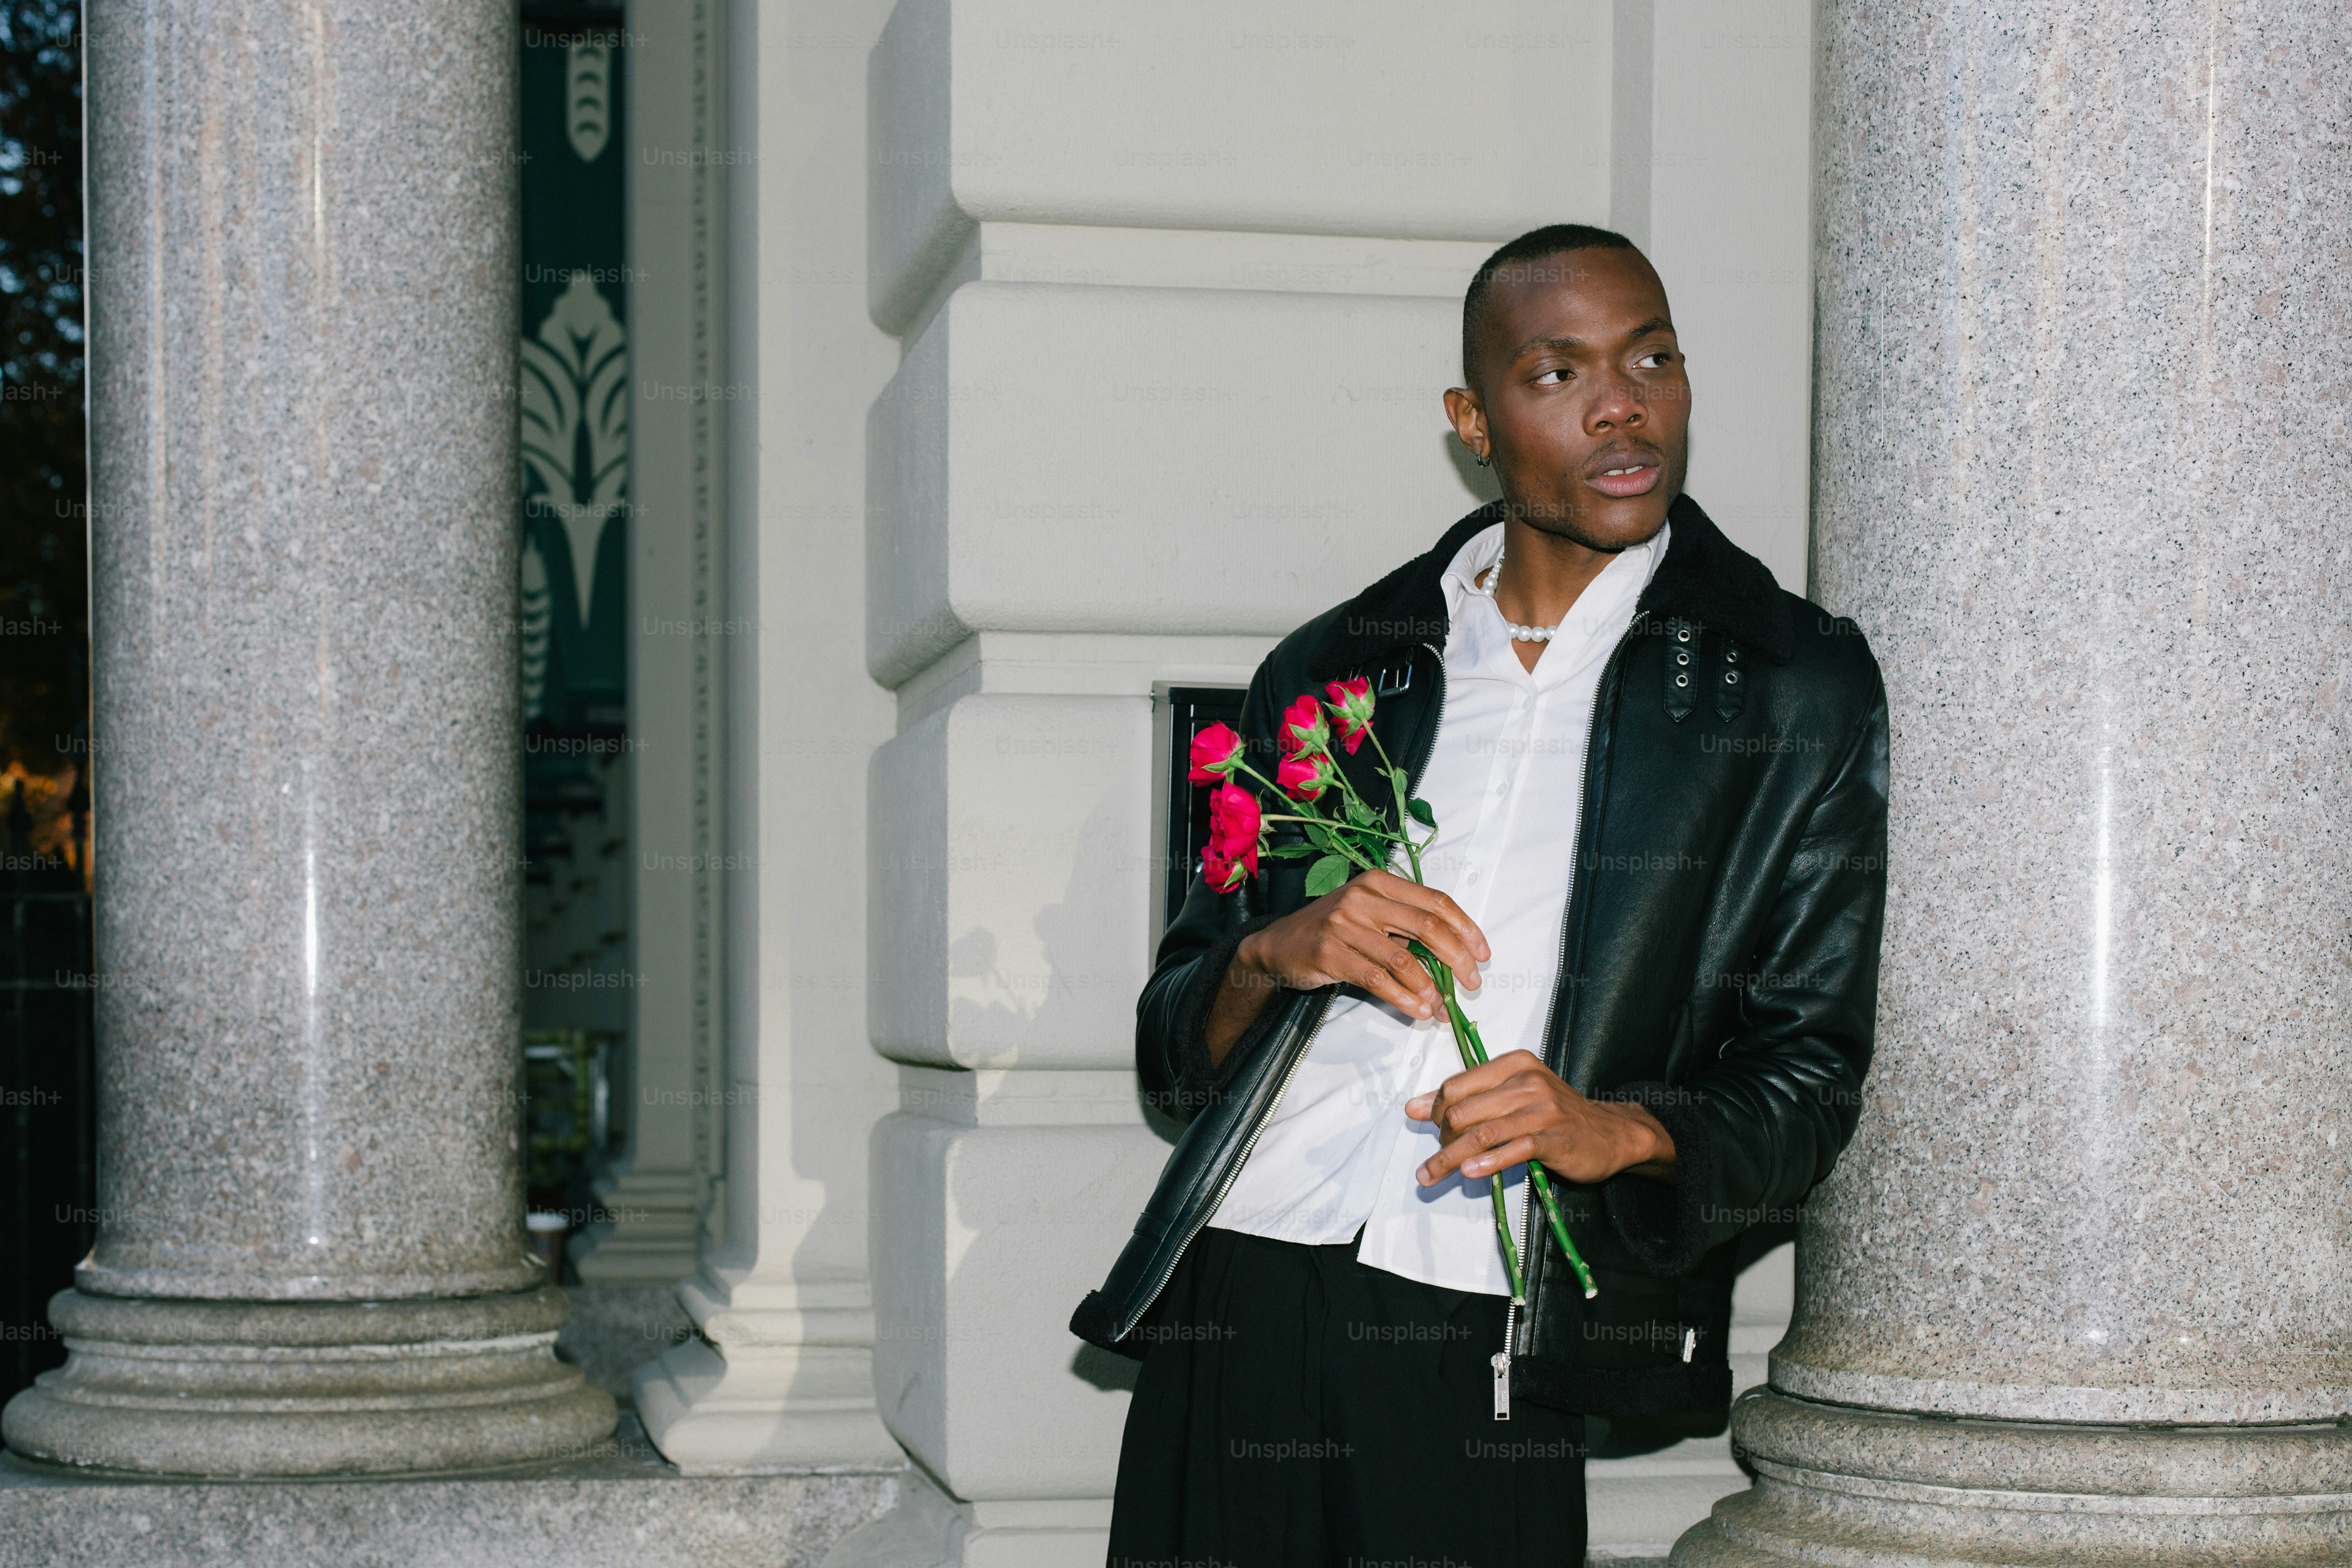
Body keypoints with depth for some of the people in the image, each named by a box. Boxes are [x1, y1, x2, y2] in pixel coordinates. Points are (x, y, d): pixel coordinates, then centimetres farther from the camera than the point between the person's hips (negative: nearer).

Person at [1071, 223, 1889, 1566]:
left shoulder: (1801, 688, 7)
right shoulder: (1333, 670, 15)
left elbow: (1809, 1076, 4)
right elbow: (1175, 1042, 14)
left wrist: (1619, 1131, -15)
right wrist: (1275, 956, -8)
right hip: (1235, 1303, 3)